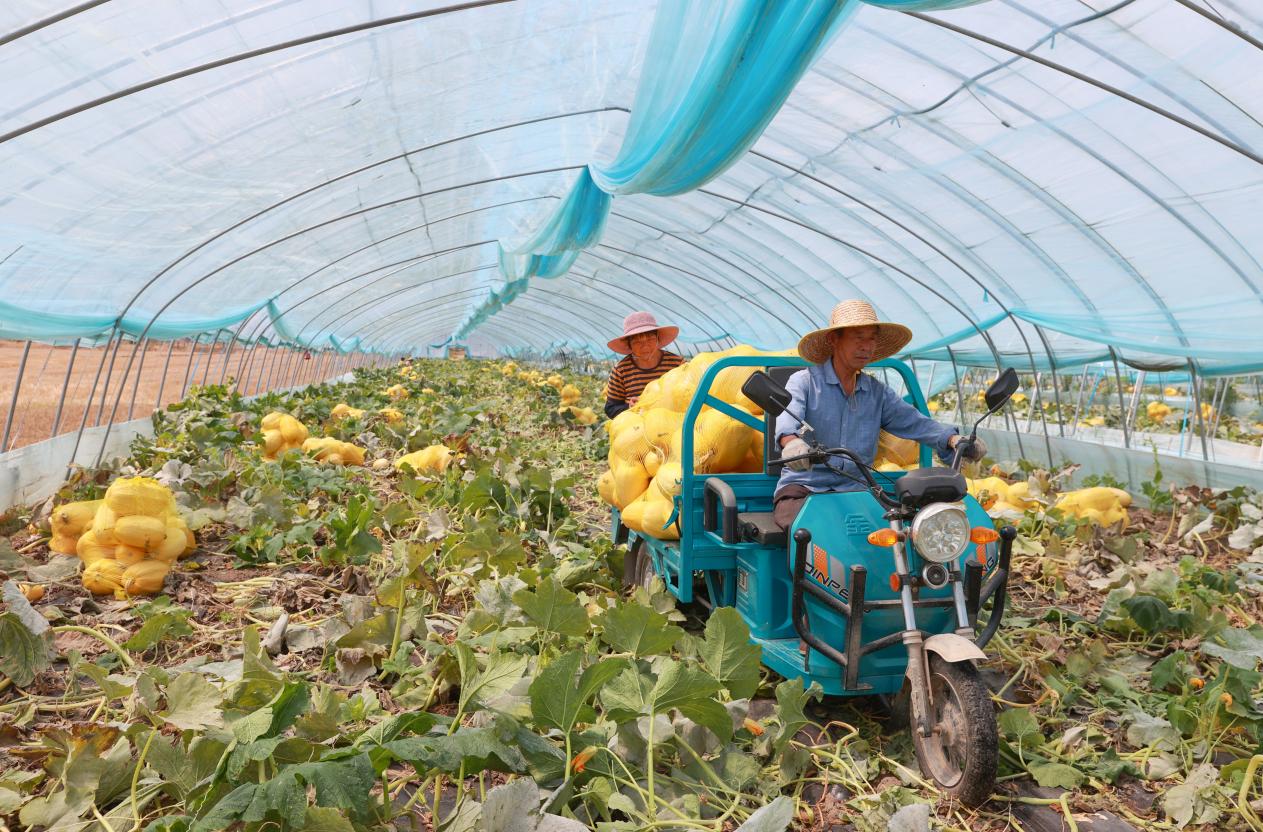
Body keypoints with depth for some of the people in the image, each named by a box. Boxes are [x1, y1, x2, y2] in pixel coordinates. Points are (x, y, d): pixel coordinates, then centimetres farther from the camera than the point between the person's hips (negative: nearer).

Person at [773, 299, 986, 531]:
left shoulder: (878, 393, 16)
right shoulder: (804, 382, -1)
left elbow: (913, 421, 7)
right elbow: (787, 416, -19)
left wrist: (952, 439, -14)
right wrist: (791, 442, -44)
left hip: (855, 490, 4)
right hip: (802, 487, -4)